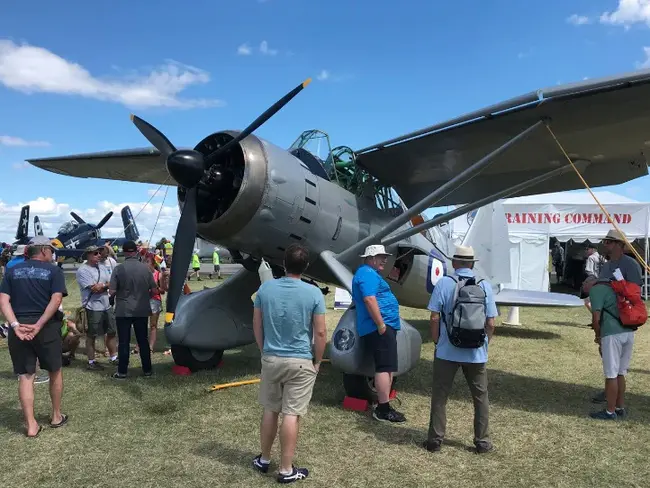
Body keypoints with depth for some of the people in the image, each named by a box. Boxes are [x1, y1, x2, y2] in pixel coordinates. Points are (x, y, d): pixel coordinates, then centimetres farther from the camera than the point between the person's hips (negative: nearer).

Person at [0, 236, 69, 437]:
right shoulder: (54, 270, -1)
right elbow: (56, 300, -15)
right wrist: (38, 325, -16)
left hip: (19, 327, 3)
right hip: (47, 327, -3)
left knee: (25, 376, 8)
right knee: (55, 371, 15)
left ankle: (31, 425, 9)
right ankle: (56, 416, 26)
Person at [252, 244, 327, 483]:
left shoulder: (265, 288, -4)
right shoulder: (313, 293, -12)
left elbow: (257, 326, 3)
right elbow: (320, 332, -10)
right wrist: (317, 361, 4)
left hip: (271, 359, 3)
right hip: (300, 362, -3)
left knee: (270, 410, 18)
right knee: (291, 414, 3)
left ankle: (264, 459, 34)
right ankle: (286, 470, 13)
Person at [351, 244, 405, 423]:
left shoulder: (367, 273, 25)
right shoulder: (368, 273, -10)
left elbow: (356, 300, 33)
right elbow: (369, 299, -23)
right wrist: (381, 324, -22)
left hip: (381, 327, 11)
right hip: (380, 327, -11)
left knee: (387, 367, 13)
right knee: (385, 367, -11)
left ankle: (383, 405, 18)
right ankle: (383, 410, -8)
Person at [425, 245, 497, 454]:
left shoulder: (443, 283, -8)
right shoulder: (485, 286, -1)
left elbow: (434, 318, -9)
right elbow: (490, 323, -1)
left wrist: (437, 342, 4)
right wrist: (483, 345, 13)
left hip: (447, 352, -2)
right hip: (476, 354, 2)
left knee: (439, 397, 11)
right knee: (481, 398, 17)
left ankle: (435, 440, 18)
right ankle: (482, 442, 25)